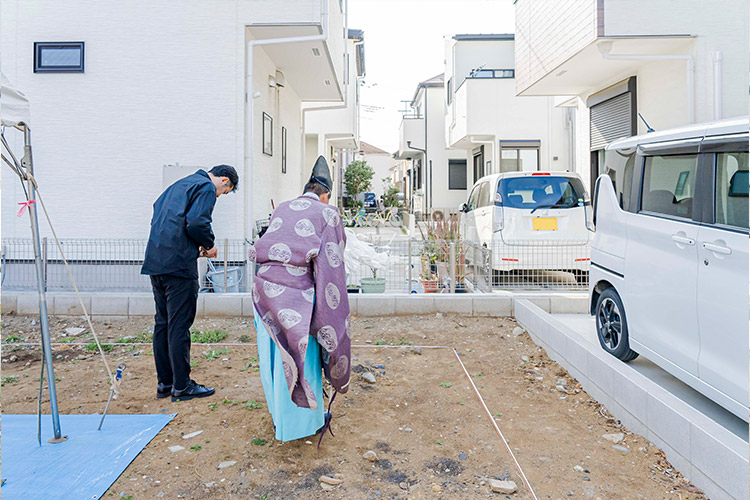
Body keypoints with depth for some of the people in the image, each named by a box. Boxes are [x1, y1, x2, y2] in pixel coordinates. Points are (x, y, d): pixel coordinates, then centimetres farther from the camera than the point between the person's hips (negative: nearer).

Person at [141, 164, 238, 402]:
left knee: (162, 322, 13)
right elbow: (196, 223, -19)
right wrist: (209, 245, -1)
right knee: (179, 325, -3)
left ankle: (164, 382, 22)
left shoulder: (179, 185, 24)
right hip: (179, 264, -9)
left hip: (155, 261, 9)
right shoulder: (206, 187, -4)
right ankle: (182, 386, 5)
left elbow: (157, 214, 23)